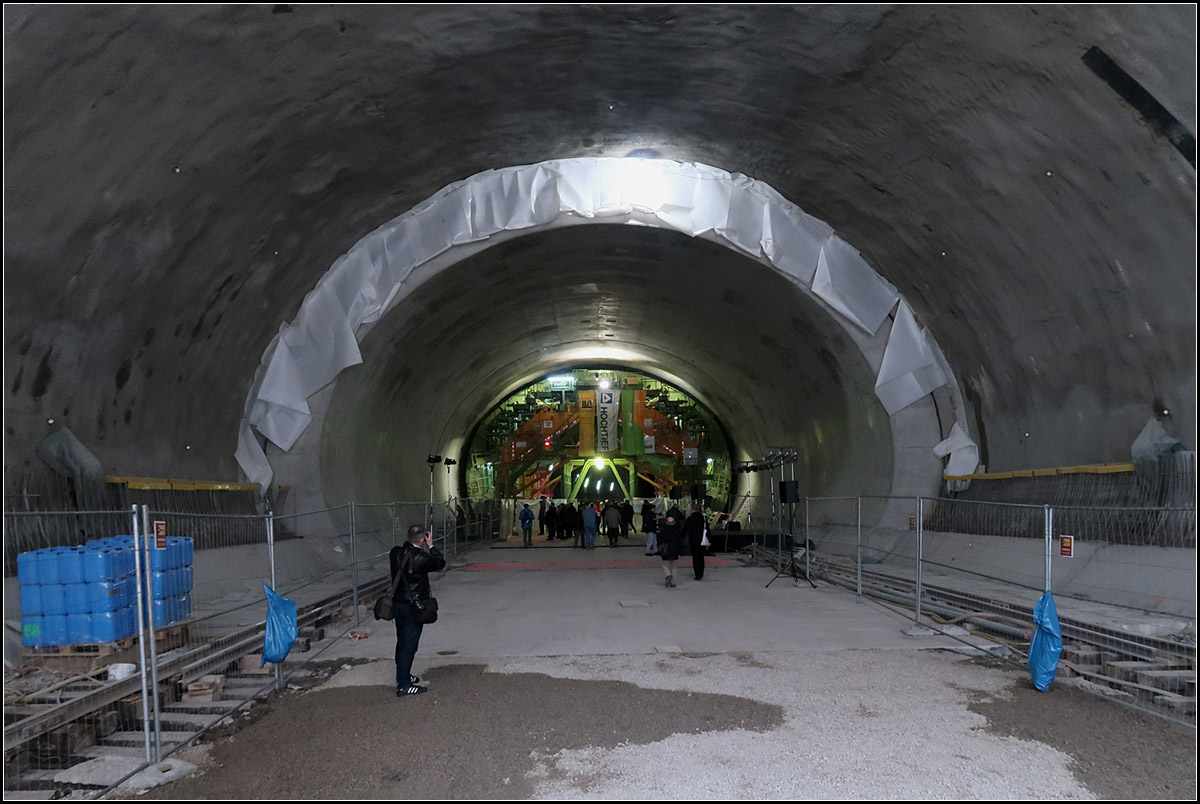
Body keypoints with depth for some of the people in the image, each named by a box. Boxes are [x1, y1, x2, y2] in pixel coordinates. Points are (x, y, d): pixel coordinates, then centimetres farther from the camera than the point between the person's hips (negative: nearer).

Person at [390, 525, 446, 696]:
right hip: (413, 608, -7)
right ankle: (403, 685, 2)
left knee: (402, 642, 21)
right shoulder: (420, 557, -22)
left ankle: (403, 676, 35)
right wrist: (431, 546, 1)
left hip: (397, 603, 7)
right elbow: (440, 563, -7)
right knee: (409, 645, -1)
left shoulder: (395, 553, -2)